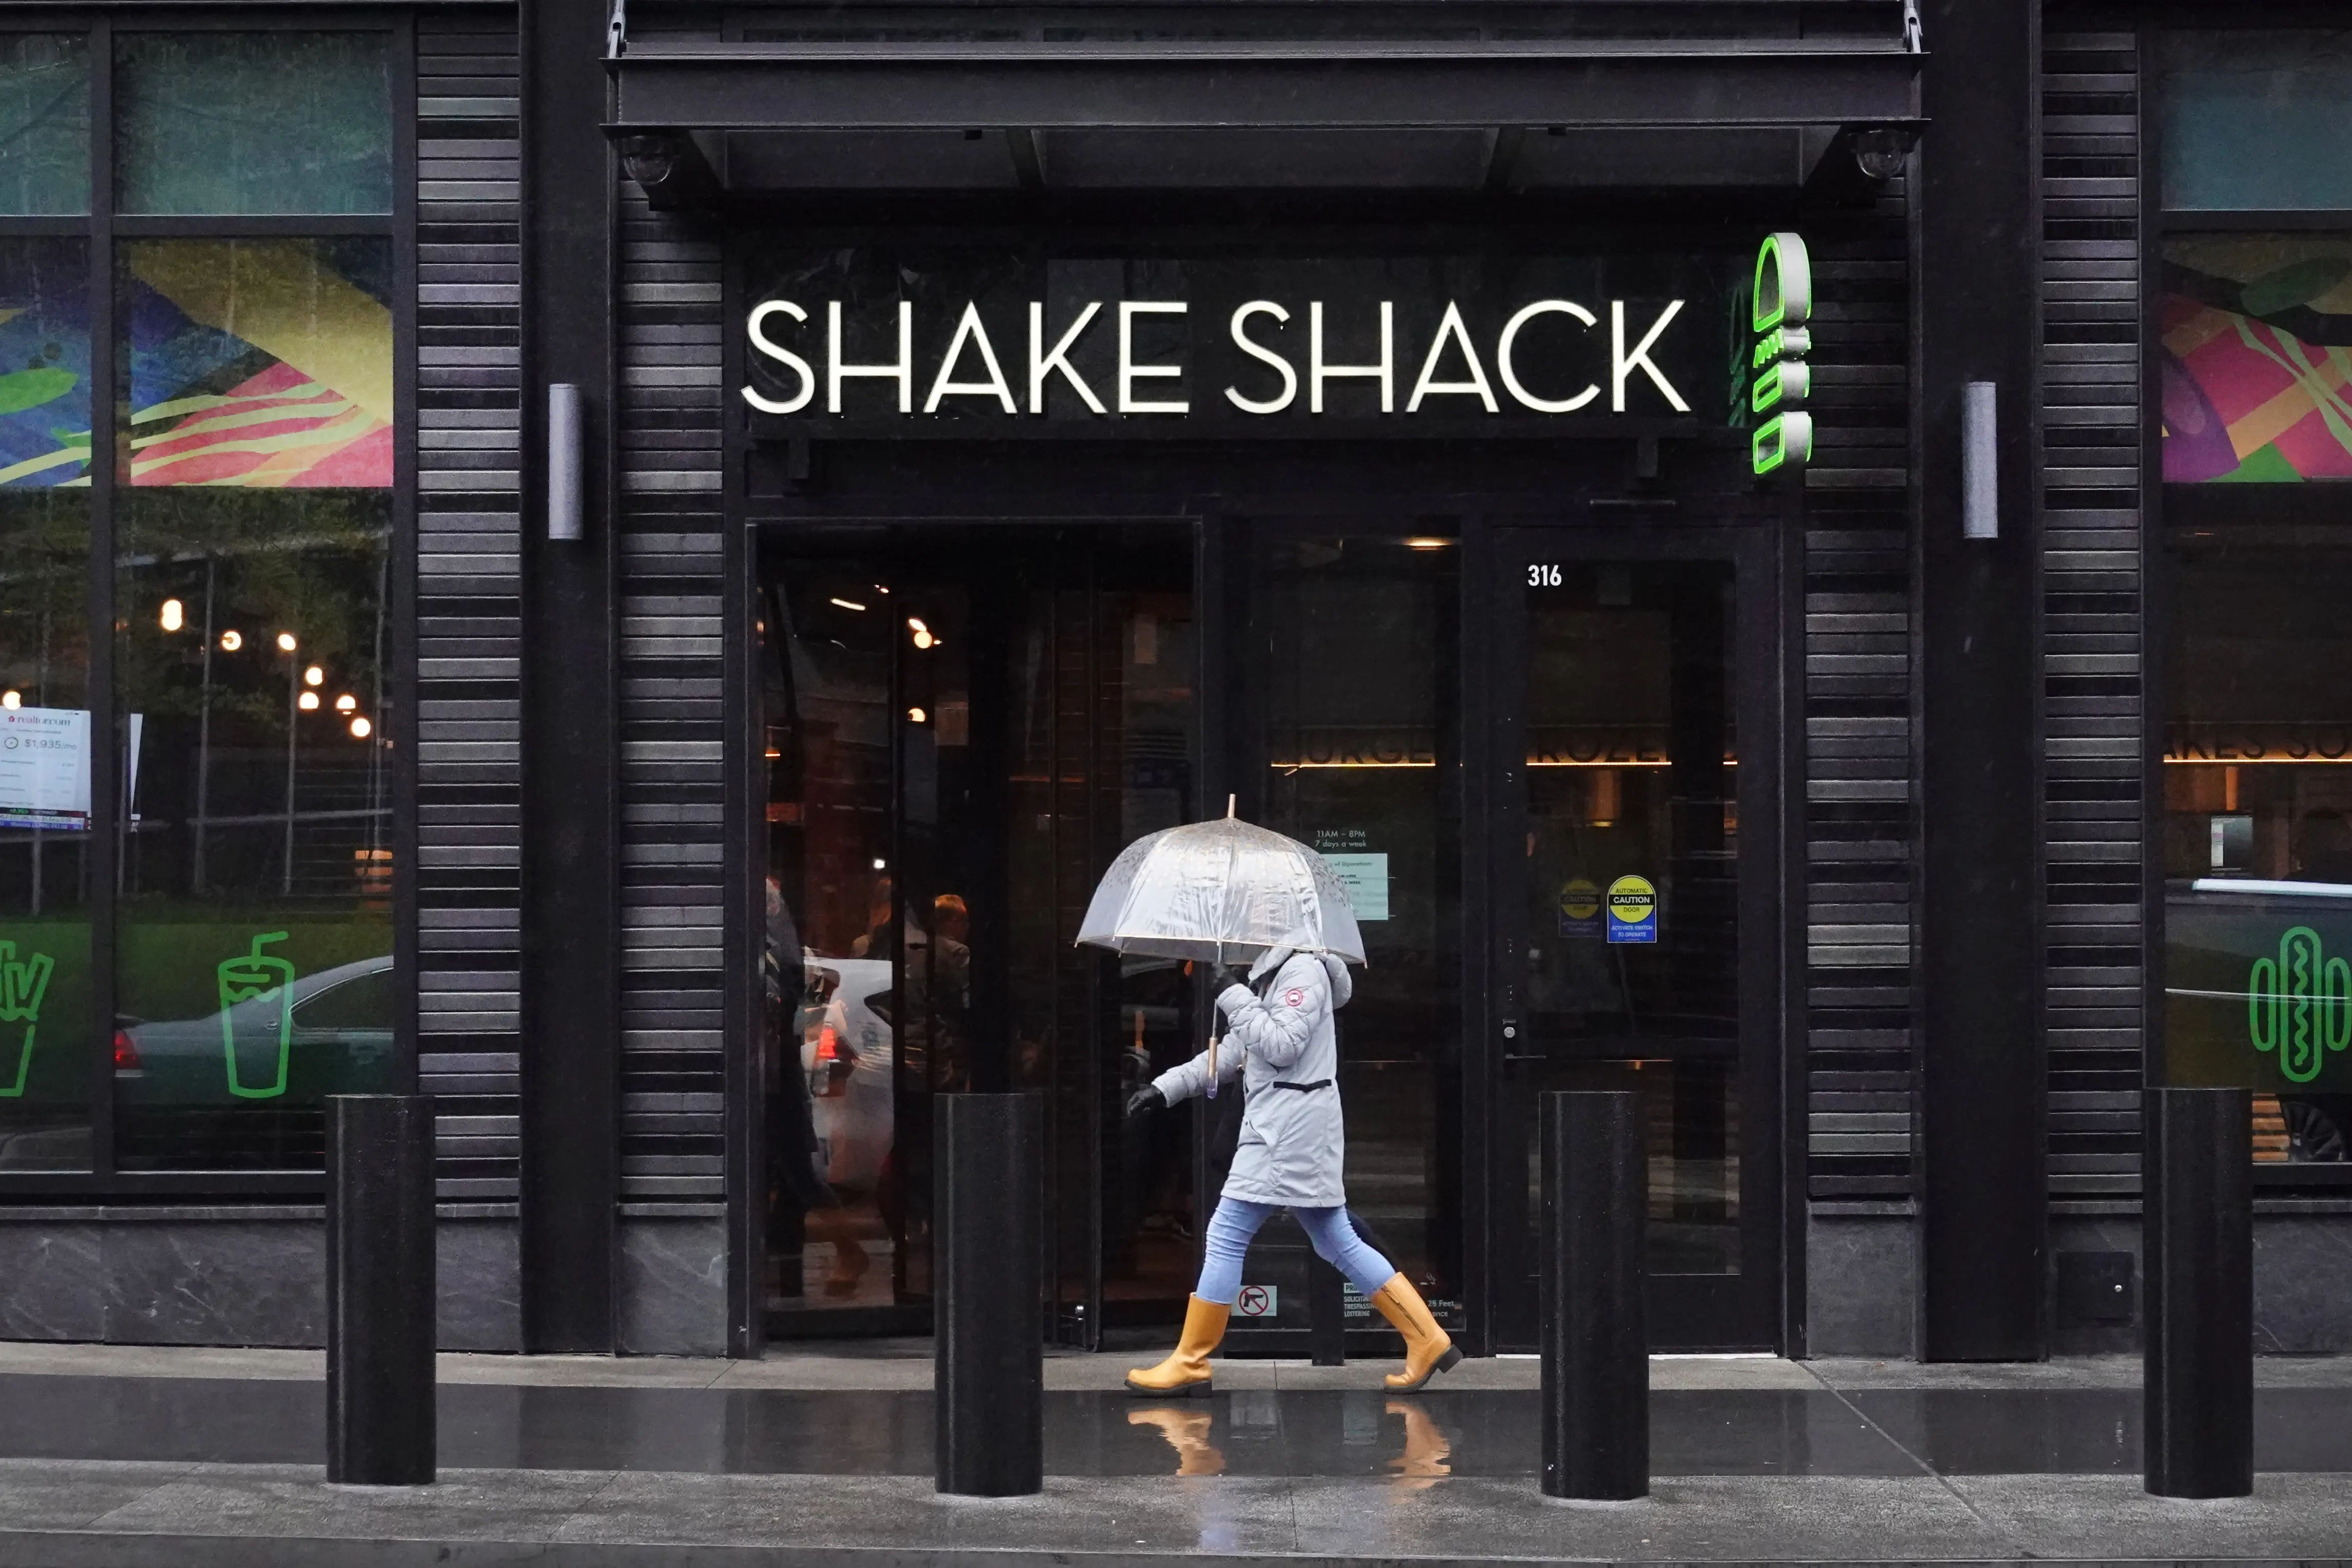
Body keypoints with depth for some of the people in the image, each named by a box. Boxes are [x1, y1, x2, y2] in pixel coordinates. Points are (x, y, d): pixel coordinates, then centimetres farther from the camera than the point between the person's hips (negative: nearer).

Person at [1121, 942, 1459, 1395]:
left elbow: (1282, 1047, -19)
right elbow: (1230, 1053, 22)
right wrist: (1164, 1089, 16)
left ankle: (1190, 1363, -1)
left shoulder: (1303, 969, -10)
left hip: (1291, 1126, -10)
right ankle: (1428, 1341, 9)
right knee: (1338, 1243, 9)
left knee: (1226, 1236, -6)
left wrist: (1232, 996, -16)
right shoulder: (1267, 976, 20)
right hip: (1280, 1125, 10)